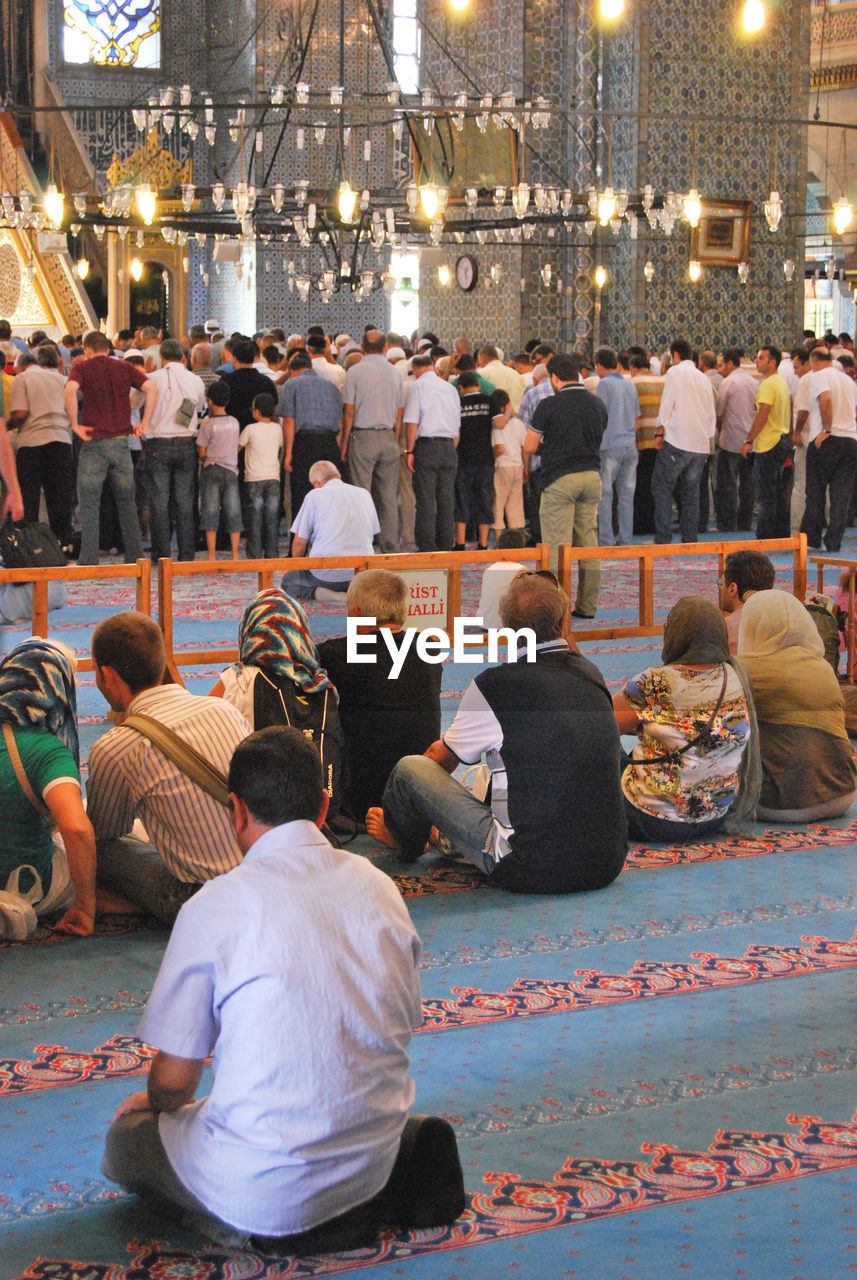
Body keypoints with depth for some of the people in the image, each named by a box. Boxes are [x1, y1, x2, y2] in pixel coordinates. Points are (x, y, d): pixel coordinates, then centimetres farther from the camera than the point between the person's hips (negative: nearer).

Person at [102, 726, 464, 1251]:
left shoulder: (215, 907, -14)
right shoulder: (379, 887, 2)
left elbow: (175, 1078, -6)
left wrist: (154, 1104, 19)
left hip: (264, 1193, -5)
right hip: (372, 1163, 5)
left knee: (127, 1140, 21)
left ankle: (253, 1227, -2)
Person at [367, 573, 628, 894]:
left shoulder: (493, 686, -11)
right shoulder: (591, 674, 6)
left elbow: (443, 757, 8)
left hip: (534, 871, -6)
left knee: (409, 768, 7)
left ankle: (401, 835, 41)